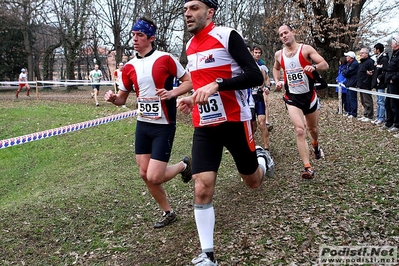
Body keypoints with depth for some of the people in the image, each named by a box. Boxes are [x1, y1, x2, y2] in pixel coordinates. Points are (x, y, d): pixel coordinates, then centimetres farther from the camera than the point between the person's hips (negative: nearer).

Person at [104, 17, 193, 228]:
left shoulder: (165, 59, -9)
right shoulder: (129, 67, 4)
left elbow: (189, 82, -3)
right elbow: (122, 98, 11)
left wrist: (172, 93, -20)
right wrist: (113, 98, -11)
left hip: (164, 126, -5)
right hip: (143, 125, 6)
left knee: (154, 178, -10)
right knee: (145, 174, 8)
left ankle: (183, 165, 21)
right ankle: (168, 213, 28)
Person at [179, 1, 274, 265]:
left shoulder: (227, 36, -11)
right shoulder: (190, 45, 11)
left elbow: (256, 76, -19)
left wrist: (216, 85, -29)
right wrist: (194, 99, 9)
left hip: (235, 121, -4)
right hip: (204, 126, 5)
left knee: (253, 181, 13)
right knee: (202, 188, -8)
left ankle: (261, 157, 50)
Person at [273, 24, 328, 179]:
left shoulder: (306, 49, -8)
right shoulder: (278, 55, 2)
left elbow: (325, 65, -13)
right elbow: (276, 69, 24)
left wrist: (314, 67, -34)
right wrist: (277, 81, 4)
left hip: (309, 95, 0)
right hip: (292, 97, 1)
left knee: (312, 129, 18)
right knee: (300, 131, -15)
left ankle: (316, 146, 54)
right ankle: (308, 167, -15)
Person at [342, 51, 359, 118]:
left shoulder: (355, 64, -15)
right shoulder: (349, 63, 18)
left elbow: (347, 72, -18)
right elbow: (343, 71, 16)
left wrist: (344, 71, 1)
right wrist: (344, 71, -4)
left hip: (353, 84, -10)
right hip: (348, 84, 10)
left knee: (352, 99, -7)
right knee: (348, 99, 14)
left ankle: (353, 113, -4)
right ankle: (349, 112, 22)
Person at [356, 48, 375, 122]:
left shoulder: (370, 61, -12)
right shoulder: (361, 62, 18)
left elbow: (372, 73, -20)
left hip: (366, 86, -10)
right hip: (361, 85, 10)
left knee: (368, 102, -6)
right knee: (363, 101, 15)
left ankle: (369, 117, -1)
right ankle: (365, 115, 23)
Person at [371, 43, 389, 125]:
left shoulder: (384, 59, -14)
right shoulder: (378, 59, 15)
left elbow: (385, 71, -22)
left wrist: (379, 78, -19)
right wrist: (372, 72, 8)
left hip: (381, 84, -10)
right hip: (377, 84, 10)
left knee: (381, 101, -7)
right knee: (379, 102, 14)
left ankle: (381, 119, -4)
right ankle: (378, 118, 20)